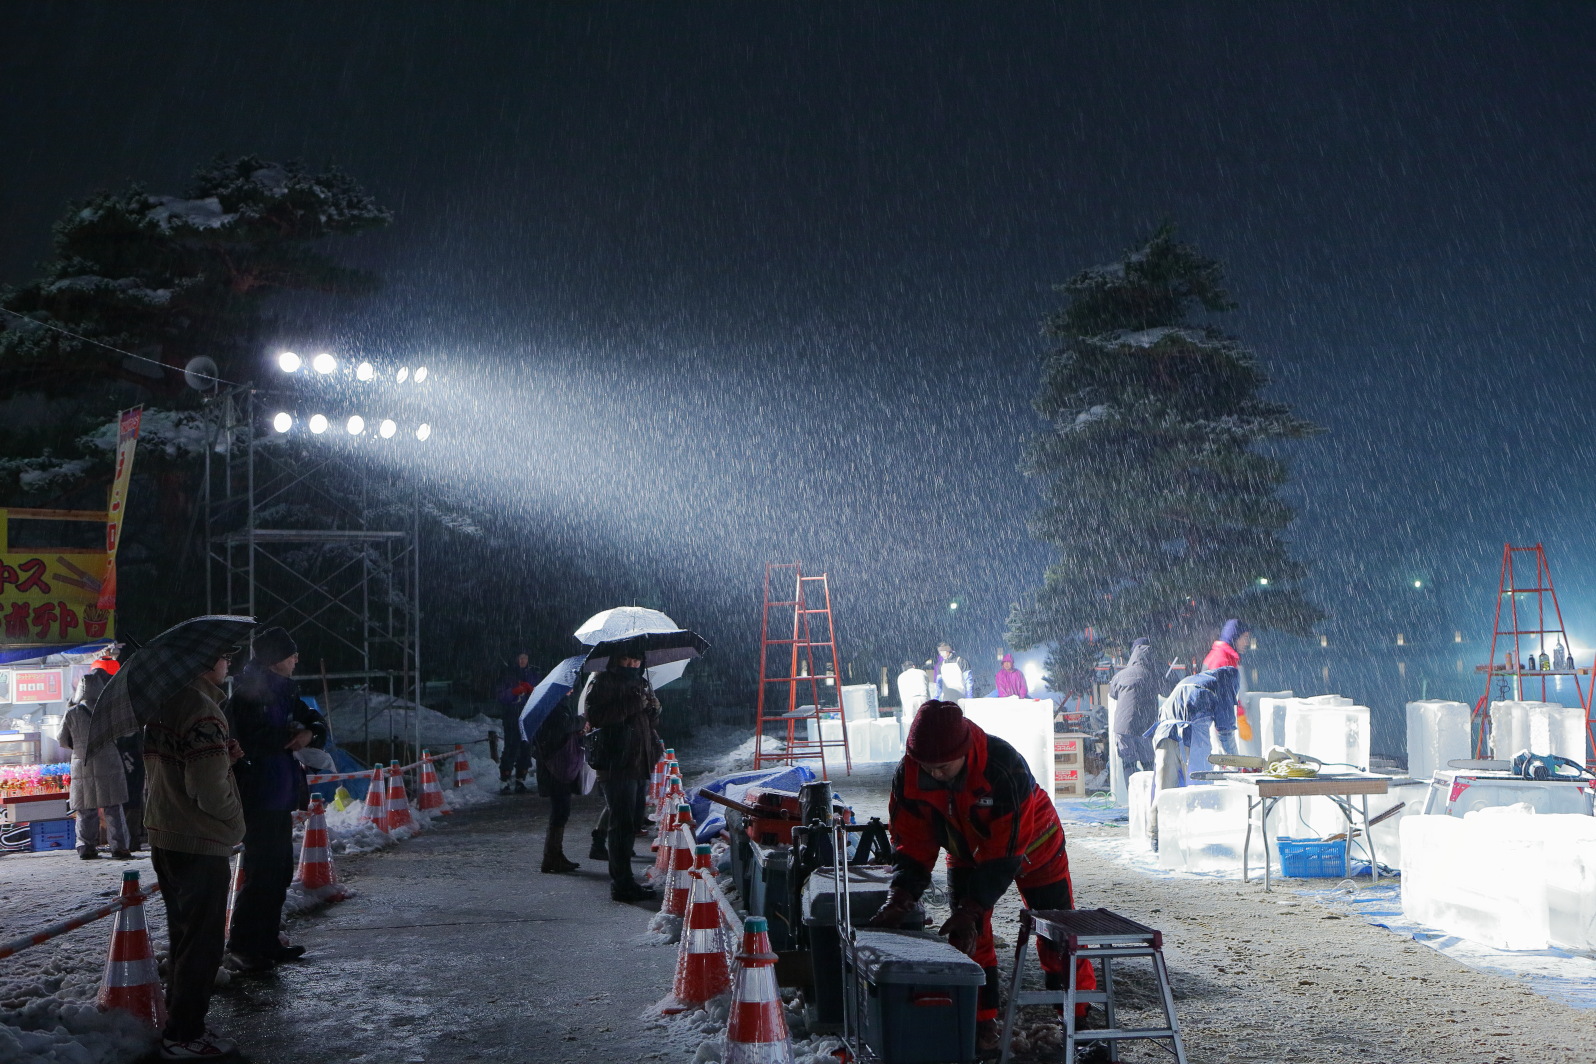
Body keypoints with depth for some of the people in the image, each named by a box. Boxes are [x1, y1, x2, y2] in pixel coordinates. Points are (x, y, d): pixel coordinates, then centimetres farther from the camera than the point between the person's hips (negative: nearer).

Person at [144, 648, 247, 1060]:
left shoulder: (163, 704, 8)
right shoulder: (202, 710, -21)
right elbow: (209, 791, -23)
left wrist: (224, 758, 6)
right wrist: (235, 817, -5)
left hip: (164, 838, 9)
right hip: (200, 844, -9)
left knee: (182, 934, 20)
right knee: (202, 942, 2)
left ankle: (179, 1021, 30)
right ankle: (184, 1036, 8)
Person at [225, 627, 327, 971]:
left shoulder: (283, 691, 14)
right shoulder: (249, 692, -13)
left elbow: (317, 724, 15)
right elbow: (256, 738, -25)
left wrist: (309, 733, -9)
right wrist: (294, 733, -10)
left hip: (281, 797, 9)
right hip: (259, 797, -9)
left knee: (279, 872, 14)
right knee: (262, 872, -7)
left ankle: (267, 942, 22)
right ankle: (242, 945, 2)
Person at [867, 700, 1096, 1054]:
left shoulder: (1004, 769, -42)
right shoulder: (908, 774, -28)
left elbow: (1005, 853, -36)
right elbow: (911, 843, -19)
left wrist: (972, 908, -37)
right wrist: (900, 899, -34)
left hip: (1031, 846, -3)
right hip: (967, 852, 4)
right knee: (968, 934, -5)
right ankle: (981, 1022, 8)